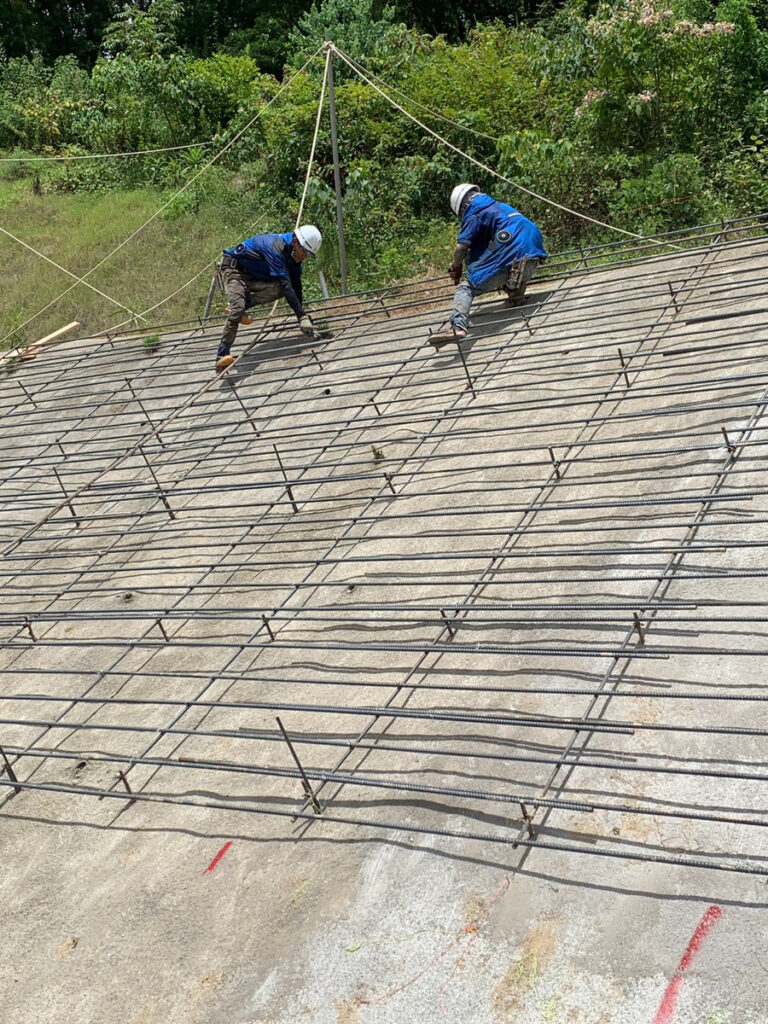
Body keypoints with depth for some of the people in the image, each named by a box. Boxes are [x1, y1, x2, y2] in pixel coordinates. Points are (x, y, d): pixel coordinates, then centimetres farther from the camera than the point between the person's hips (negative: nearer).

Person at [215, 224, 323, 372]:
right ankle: (221, 357, -29)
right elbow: (286, 284, -39)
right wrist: (302, 317, -41)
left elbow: (296, 285, 1)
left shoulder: (294, 253, -6)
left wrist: (302, 316, -1)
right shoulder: (276, 248, -33)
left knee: (279, 290, -19)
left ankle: (245, 303, -4)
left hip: (254, 277, 8)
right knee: (237, 308, -29)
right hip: (234, 270, -8)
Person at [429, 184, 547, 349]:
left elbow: (462, 246, 1)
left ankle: (458, 326, -28)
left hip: (512, 253, -7)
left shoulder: (474, 214, 8)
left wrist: (455, 268, 19)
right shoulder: (501, 206, 32)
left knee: (467, 288, -7)